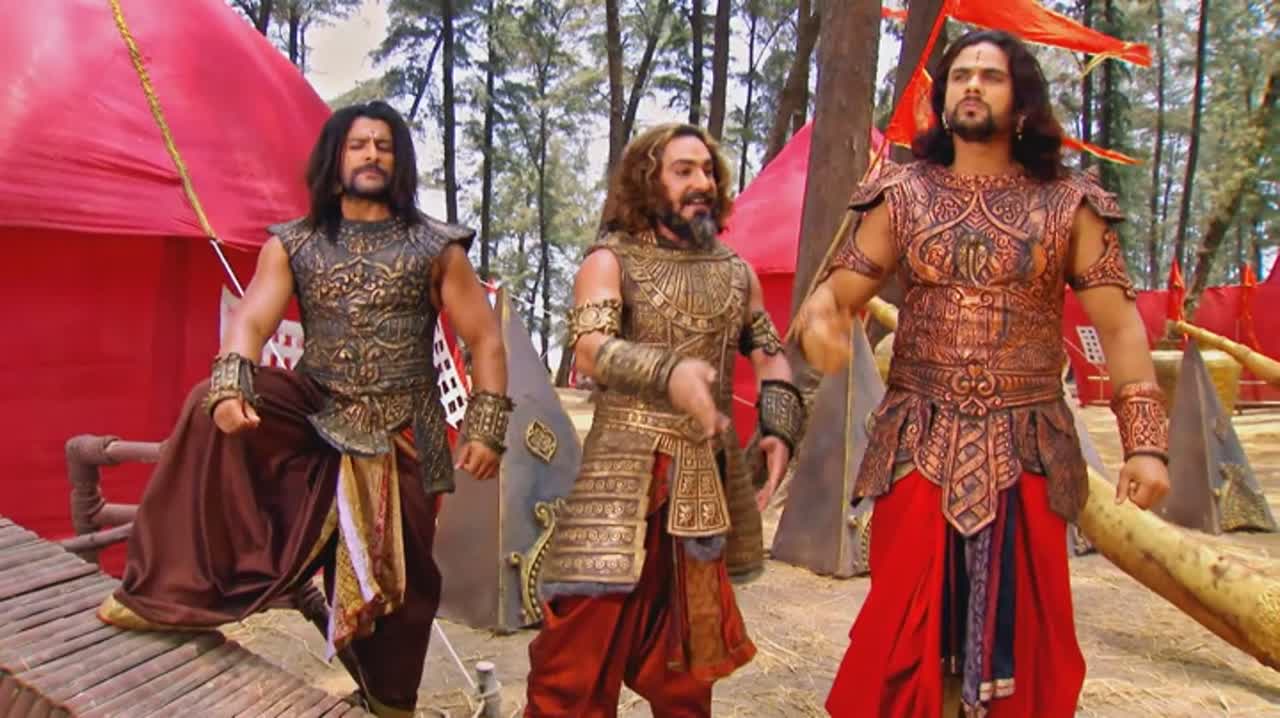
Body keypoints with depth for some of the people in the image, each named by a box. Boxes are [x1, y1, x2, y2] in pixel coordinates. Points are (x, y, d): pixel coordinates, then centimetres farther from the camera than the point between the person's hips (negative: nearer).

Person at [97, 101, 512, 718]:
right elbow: (251, 321, -10)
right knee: (213, 409, -24)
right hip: (315, 415, 1)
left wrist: (484, 429, -10)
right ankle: (174, 589, -14)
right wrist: (230, 385, -31)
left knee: (402, 577, 5)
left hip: (401, 434, -1)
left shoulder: (436, 248, -1)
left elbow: (485, 340, -2)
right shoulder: (293, 245, 3)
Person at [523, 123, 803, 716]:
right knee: (585, 634, -6)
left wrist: (779, 430, 2)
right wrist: (669, 372, -35)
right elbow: (589, 350, -19)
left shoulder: (736, 272, 13)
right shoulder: (611, 261, -3)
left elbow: (770, 355, 18)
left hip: (708, 478, 5)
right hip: (627, 472, -5)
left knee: (688, 640, 17)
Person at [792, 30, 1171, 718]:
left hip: (1026, 449, 0)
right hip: (919, 445, 0)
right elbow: (838, 290, 2)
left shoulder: (1069, 204, 3)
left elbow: (1119, 325, 1)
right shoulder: (901, 195, 6)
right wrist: (819, 321, -22)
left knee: (1022, 631, 10)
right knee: (906, 629, 3)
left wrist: (1145, 441, -7)